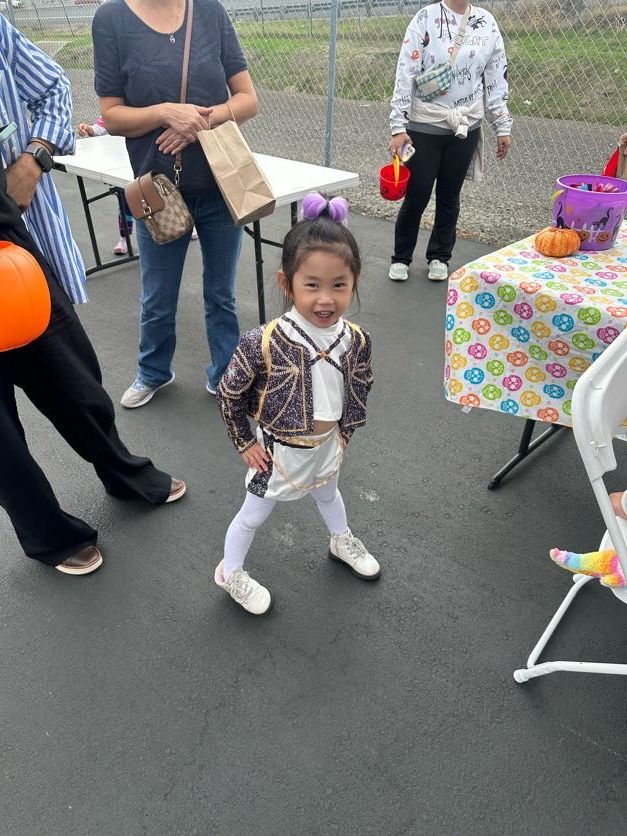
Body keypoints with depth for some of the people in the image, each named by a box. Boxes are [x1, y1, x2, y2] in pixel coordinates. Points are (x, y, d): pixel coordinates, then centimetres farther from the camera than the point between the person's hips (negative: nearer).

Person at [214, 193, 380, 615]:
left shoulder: (357, 339, -18)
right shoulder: (265, 343, -31)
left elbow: (361, 388, 2)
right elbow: (229, 393, -17)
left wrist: (344, 433, 7)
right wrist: (245, 443, -10)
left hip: (328, 446, 5)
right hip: (280, 450, -4)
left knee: (329, 494, 34)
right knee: (254, 515, 18)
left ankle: (342, 540, 64)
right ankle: (230, 572, 44)